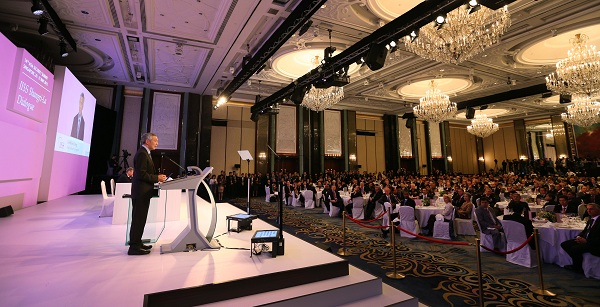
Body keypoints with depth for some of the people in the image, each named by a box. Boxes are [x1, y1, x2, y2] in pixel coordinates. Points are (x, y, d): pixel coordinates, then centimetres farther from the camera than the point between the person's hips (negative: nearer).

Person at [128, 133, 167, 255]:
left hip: (142, 192, 11)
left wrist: (157, 177, 9)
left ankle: (137, 243, 26)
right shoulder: (142, 154, -16)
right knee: (138, 219, -4)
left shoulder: (144, 153, 17)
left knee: (140, 219, 16)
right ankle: (134, 247, 4)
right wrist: (157, 178, -17)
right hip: (141, 192, -11)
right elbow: (141, 174, -23)